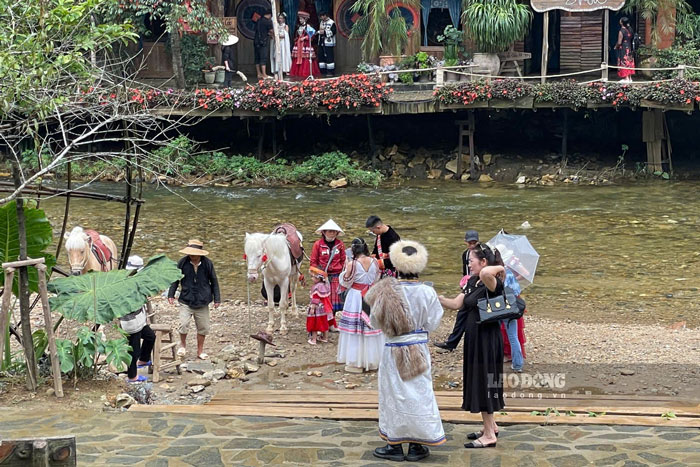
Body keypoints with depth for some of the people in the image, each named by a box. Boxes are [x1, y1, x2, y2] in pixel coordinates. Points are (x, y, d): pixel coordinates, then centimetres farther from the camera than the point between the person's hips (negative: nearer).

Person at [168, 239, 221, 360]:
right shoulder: (182, 263, -6)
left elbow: (214, 281, 6)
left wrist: (217, 298, 5)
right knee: (183, 325, -13)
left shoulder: (207, 263, -3)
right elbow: (175, 279, 5)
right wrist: (171, 294, -1)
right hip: (186, 301, -2)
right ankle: (183, 345, 16)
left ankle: (200, 351, 26)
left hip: (202, 303, 2)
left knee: (203, 328, 8)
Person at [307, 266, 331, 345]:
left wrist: (312, 308, -21)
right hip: (323, 308, 9)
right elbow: (327, 297, 13)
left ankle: (313, 339, 5)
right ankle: (325, 337, 27)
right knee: (324, 323, 17)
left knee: (314, 323, 1)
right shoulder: (325, 285, 5)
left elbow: (315, 299, -23)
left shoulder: (316, 287, -21)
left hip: (317, 309, -9)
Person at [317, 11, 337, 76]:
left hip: (328, 43, -8)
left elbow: (334, 32, -15)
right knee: (321, 56, 8)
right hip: (321, 43, 8)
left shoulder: (331, 23, -7)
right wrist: (319, 31, 4)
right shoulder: (321, 22, 18)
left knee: (329, 57, -8)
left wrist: (324, 32, -18)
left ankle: (330, 72, -4)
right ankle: (323, 71, 15)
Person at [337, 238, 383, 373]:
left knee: (355, 329, 3)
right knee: (371, 326, 13)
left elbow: (346, 283, -6)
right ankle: (372, 360, 22)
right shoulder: (374, 262, -3)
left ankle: (356, 363, 7)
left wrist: (346, 268, 6)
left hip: (356, 298, -4)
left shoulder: (352, 264, -15)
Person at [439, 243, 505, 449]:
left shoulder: (492, 284, -19)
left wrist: (499, 268, -24)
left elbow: (485, 273, -43)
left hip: (487, 340, -9)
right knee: (478, 383, 17)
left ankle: (489, 435, 7)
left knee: (483, 383, -2)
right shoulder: (472, 282, 9)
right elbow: (456, 303, 6)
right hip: (475, 338, 9)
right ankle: (491, 426, 32)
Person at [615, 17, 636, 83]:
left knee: (624, 63, -2)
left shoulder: (621, 31, -18)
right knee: (629, 62, 12)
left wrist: (616, 47, 0)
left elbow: (619, 42, -17)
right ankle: (629, 78, 15)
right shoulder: (630, 30, 4)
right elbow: (632, 39, 11)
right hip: (630, 48, 7)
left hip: (623, 49, -7)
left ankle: (626, 78, -2)